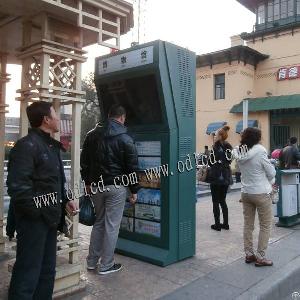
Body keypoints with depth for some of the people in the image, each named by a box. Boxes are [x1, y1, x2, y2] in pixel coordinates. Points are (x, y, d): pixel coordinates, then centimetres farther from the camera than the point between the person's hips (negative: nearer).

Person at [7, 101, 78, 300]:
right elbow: (17, 186, -24)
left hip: (50, 218, 9)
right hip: (34, 219, -9)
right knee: (28, 273, 2)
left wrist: (65, 201, 8)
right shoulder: (27, 145, -16)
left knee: (47, 271, 19)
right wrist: (37, 211, -18)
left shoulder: (52, 146, 14)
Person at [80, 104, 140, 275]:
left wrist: (88, 182, 20)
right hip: (116, 187, -5)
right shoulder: (125, 139, -8)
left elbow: (84, 161, 12)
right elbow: (132, 167, -7)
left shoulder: (92, 135, 7)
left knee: (99, 222, 18)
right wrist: (134, 190, 0)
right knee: (112, 225, 3)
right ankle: (106, 265, 13)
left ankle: (92, 261, 25)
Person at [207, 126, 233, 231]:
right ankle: (225, 223, 20)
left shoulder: (216, 147, -14)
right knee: (223, 201, 16)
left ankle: (217, 224, 7)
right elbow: (229, 161, 13)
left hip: (216, 177, -7)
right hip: (226, 177, 7)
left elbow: (211, 162, -12)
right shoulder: (229, 147, 6)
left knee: (216, 202, 3)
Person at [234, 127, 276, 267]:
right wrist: (271, 181, 13)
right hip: (261, 193, -6)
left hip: (245, 192, 6)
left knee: (248, 225, 13)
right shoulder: (260, 150, -17)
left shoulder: (239, 152, 0)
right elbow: (271, 172, -10)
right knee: (265, 226, 7)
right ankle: (260, 257, 11)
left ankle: (249, 254, 22)